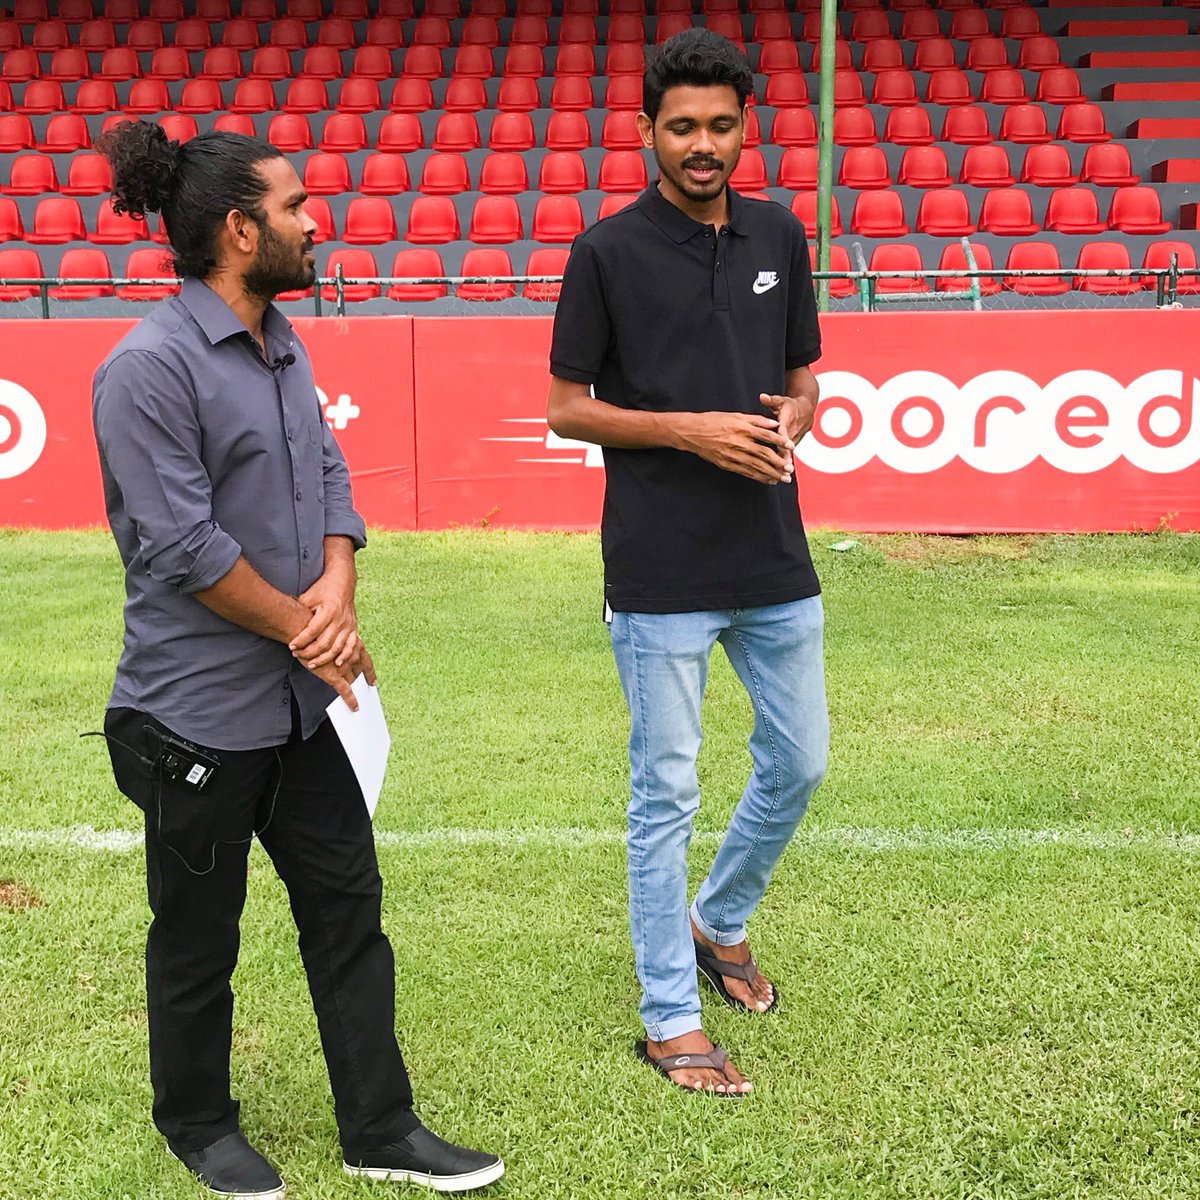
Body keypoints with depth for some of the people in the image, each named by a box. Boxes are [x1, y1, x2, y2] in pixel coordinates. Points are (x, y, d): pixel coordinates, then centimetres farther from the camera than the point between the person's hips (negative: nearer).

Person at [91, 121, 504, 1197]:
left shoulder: (282, 347, 8)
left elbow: (328, 475, 7)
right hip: (198, 713, -8)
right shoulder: (151, 366, -18)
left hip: (301, 700, 8)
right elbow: (183, 545, -21)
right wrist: (308, 629, -12)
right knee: (200, 935, 11)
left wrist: (337, 586, -13)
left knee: (348, 906, 12)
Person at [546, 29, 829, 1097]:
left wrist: (791, 421, -7)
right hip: (660, 575, -5)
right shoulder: (609, 251, -5)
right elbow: (567, 409, -4)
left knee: (800, 763, 15)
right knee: (666, 793, 3)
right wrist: (690, 429, -16)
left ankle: (720, 922, 41)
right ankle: (671, 1019, 17)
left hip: (776, 562, 5)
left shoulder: (780, 236, 8)